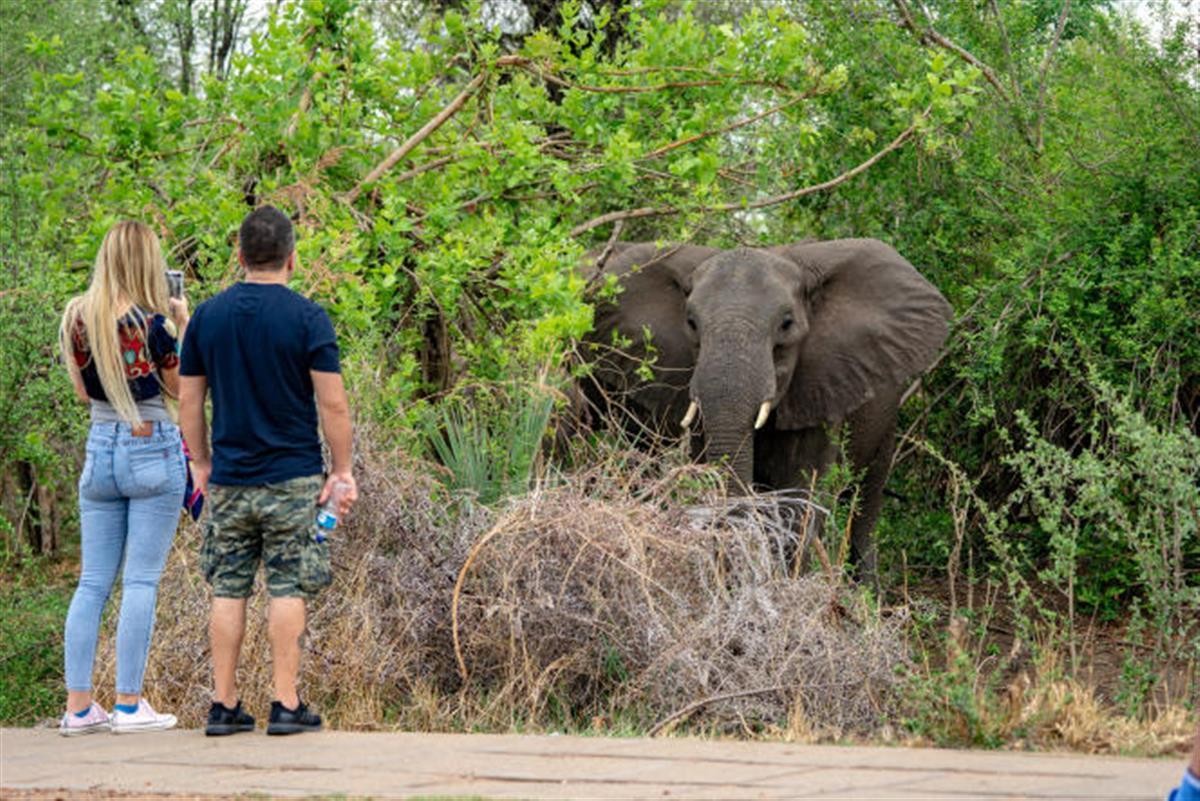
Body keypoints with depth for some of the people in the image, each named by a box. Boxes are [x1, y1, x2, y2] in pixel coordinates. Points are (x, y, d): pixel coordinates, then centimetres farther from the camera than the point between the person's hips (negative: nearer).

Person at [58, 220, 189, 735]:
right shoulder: (152, 322, -13)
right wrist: (182, 325, 3)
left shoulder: (77, 319, 2)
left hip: (100, 448, 5)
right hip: (151, 451, -5)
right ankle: (130, 705, -3)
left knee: (93, 582, 7)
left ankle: (78, 706, 5)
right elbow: (182, 388, -2)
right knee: (141, 581, -2)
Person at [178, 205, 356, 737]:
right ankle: (286, 705, 0)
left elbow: (189, 401, 8)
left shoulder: (207, 315, 4)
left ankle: (224, 706, 8)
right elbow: (333, 404, -9)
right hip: (293, 480, -3)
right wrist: (343, 472, 0)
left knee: (228, 593, 7)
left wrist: (201, 464, 19)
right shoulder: (307, 318, -7)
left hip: (229, 479, 3)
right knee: (287, 592, 1)